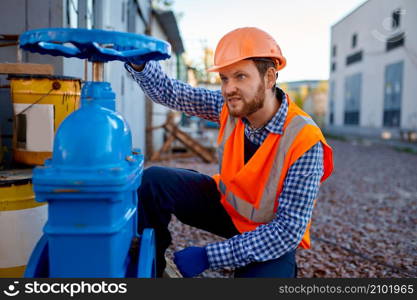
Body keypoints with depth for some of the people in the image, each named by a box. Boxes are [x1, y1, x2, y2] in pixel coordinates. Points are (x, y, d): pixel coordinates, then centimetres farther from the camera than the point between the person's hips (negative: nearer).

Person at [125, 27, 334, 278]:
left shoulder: (304, 142, -30)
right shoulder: (232, 107, -15)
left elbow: (289, 230, -29)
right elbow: (170, 93, -8)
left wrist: (209, 256, -30)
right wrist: (139, 64, -30)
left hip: (271, 237, -3)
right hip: (227, 205, 4)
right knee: (154, 181, -12)